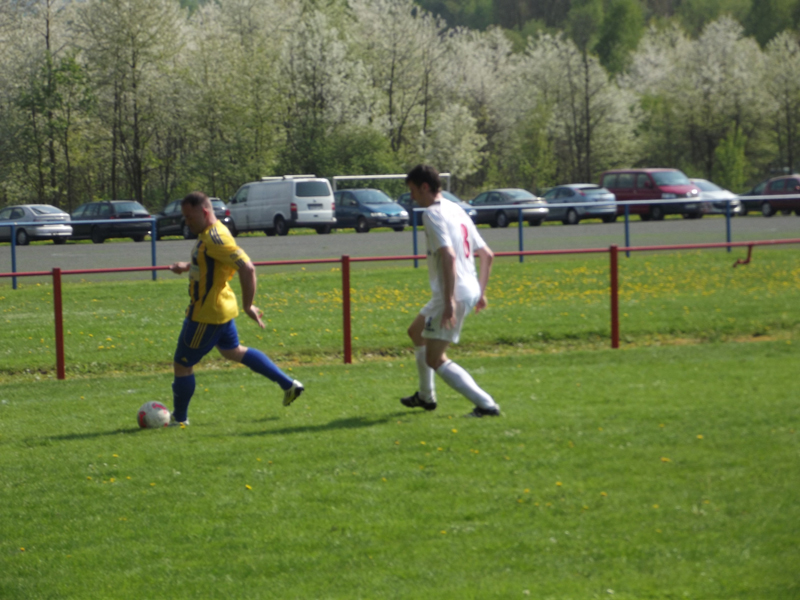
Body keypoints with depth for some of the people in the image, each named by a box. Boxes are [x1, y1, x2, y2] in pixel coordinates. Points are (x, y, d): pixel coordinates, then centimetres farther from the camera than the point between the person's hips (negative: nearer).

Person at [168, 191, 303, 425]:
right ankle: (289, 384, 28)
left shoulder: (215, 238, -26)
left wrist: (247, 306, -26)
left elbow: (247, 268, -32)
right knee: (233, 351, 26)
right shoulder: (209, 233, 6)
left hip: (207, 313, -11)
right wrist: (186, 267, 10)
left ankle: (179, 419, 17)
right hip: (222, 309, 11)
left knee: (182, 363, 2)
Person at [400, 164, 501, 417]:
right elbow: (487, 255, 17)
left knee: (435, 359, -6)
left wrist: (449, 300, -29)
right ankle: (425, 396, 39)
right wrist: (480, 292, 23)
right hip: (470, 290, 10)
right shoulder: (456, 210, 15)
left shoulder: (433, 214, -14)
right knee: (416, 332, 28)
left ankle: (486, 404, -14)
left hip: (453, 293, -10)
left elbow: (449, 256, -26)